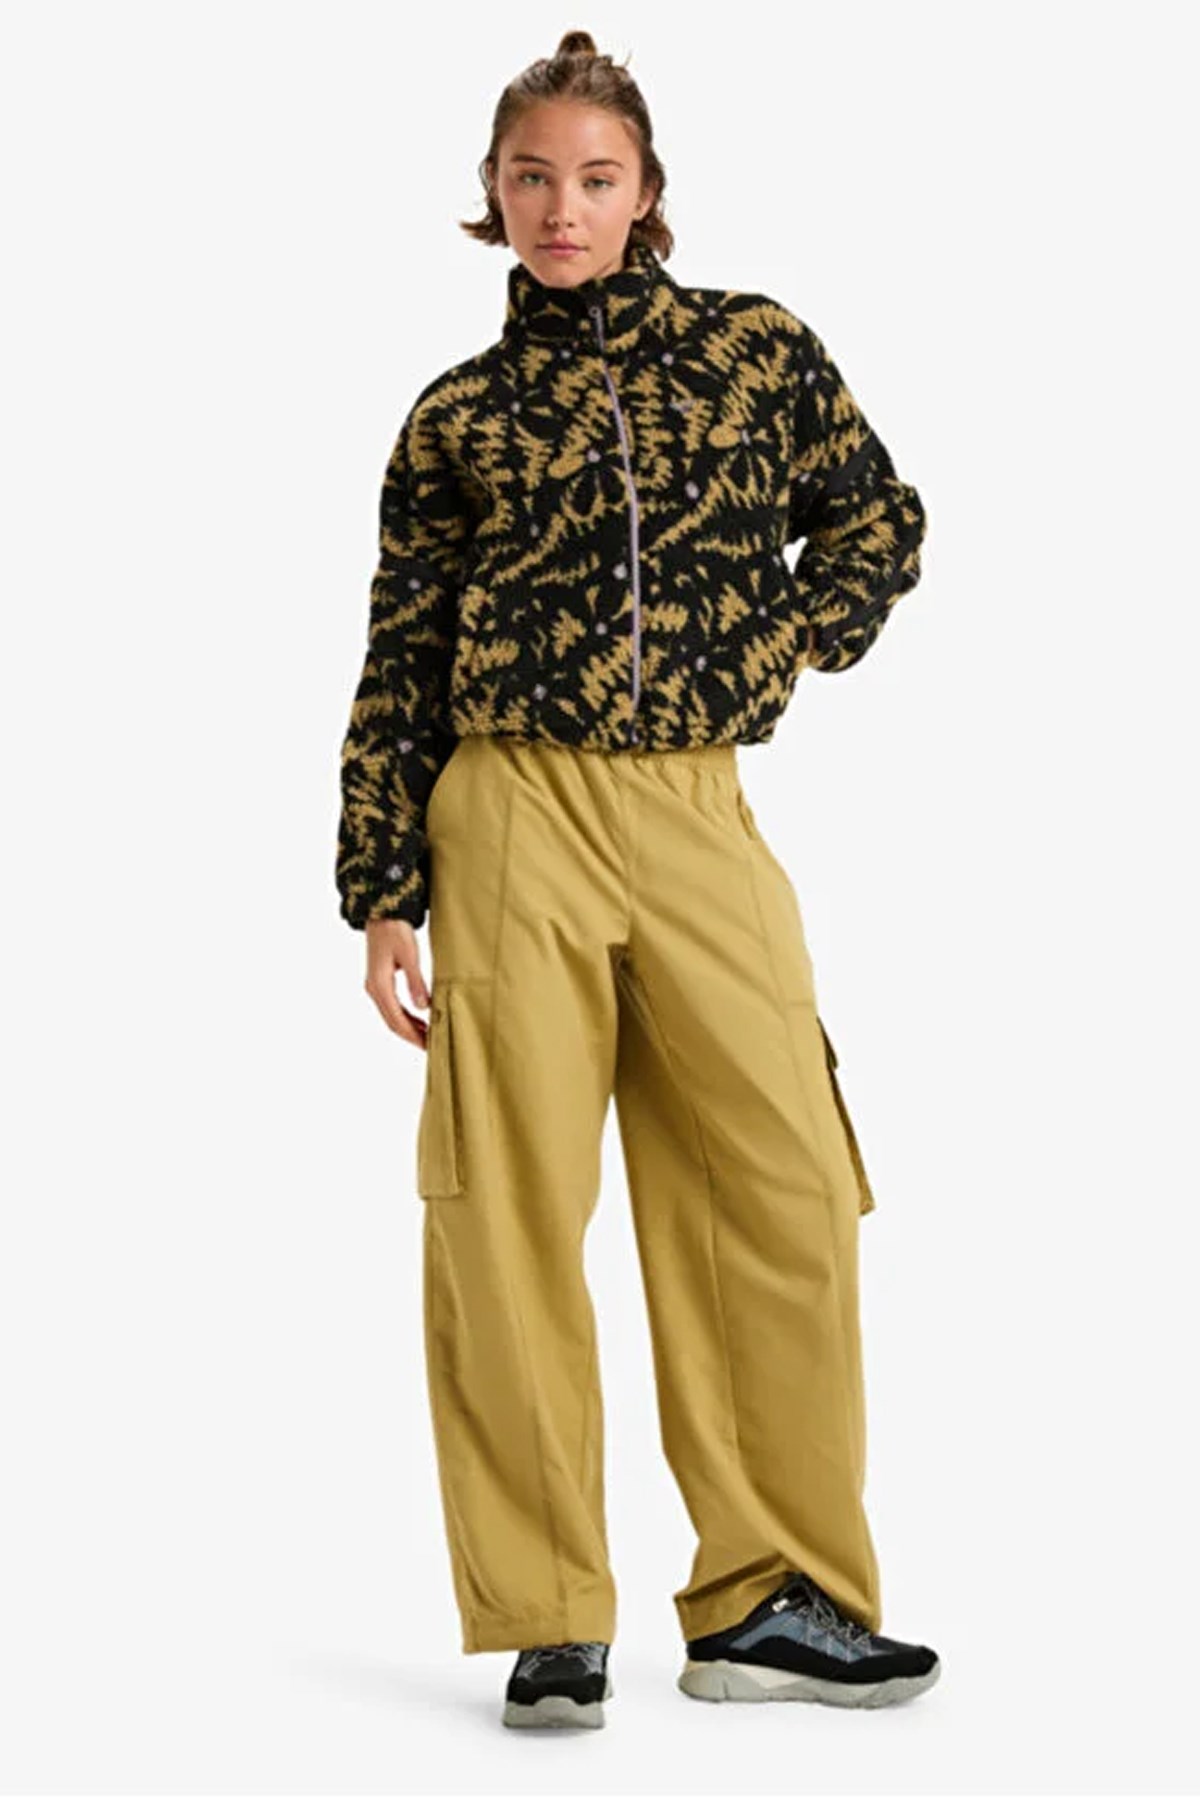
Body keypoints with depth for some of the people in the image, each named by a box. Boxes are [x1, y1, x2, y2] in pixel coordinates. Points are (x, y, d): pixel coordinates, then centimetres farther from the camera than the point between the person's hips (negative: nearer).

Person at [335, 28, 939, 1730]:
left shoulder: (755, 348, 11)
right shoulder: (457, 417, 9)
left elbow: (878, 522, 17)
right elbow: (401, 663, 10)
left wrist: (764, 662, 2)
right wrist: (384, 891, 5)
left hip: (700, 816, 1)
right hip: (514, 816, -1)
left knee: (786, 1194, -3)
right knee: (510, 1208, -4)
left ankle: (769, 1599, 8)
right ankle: (548, 1625, 3)